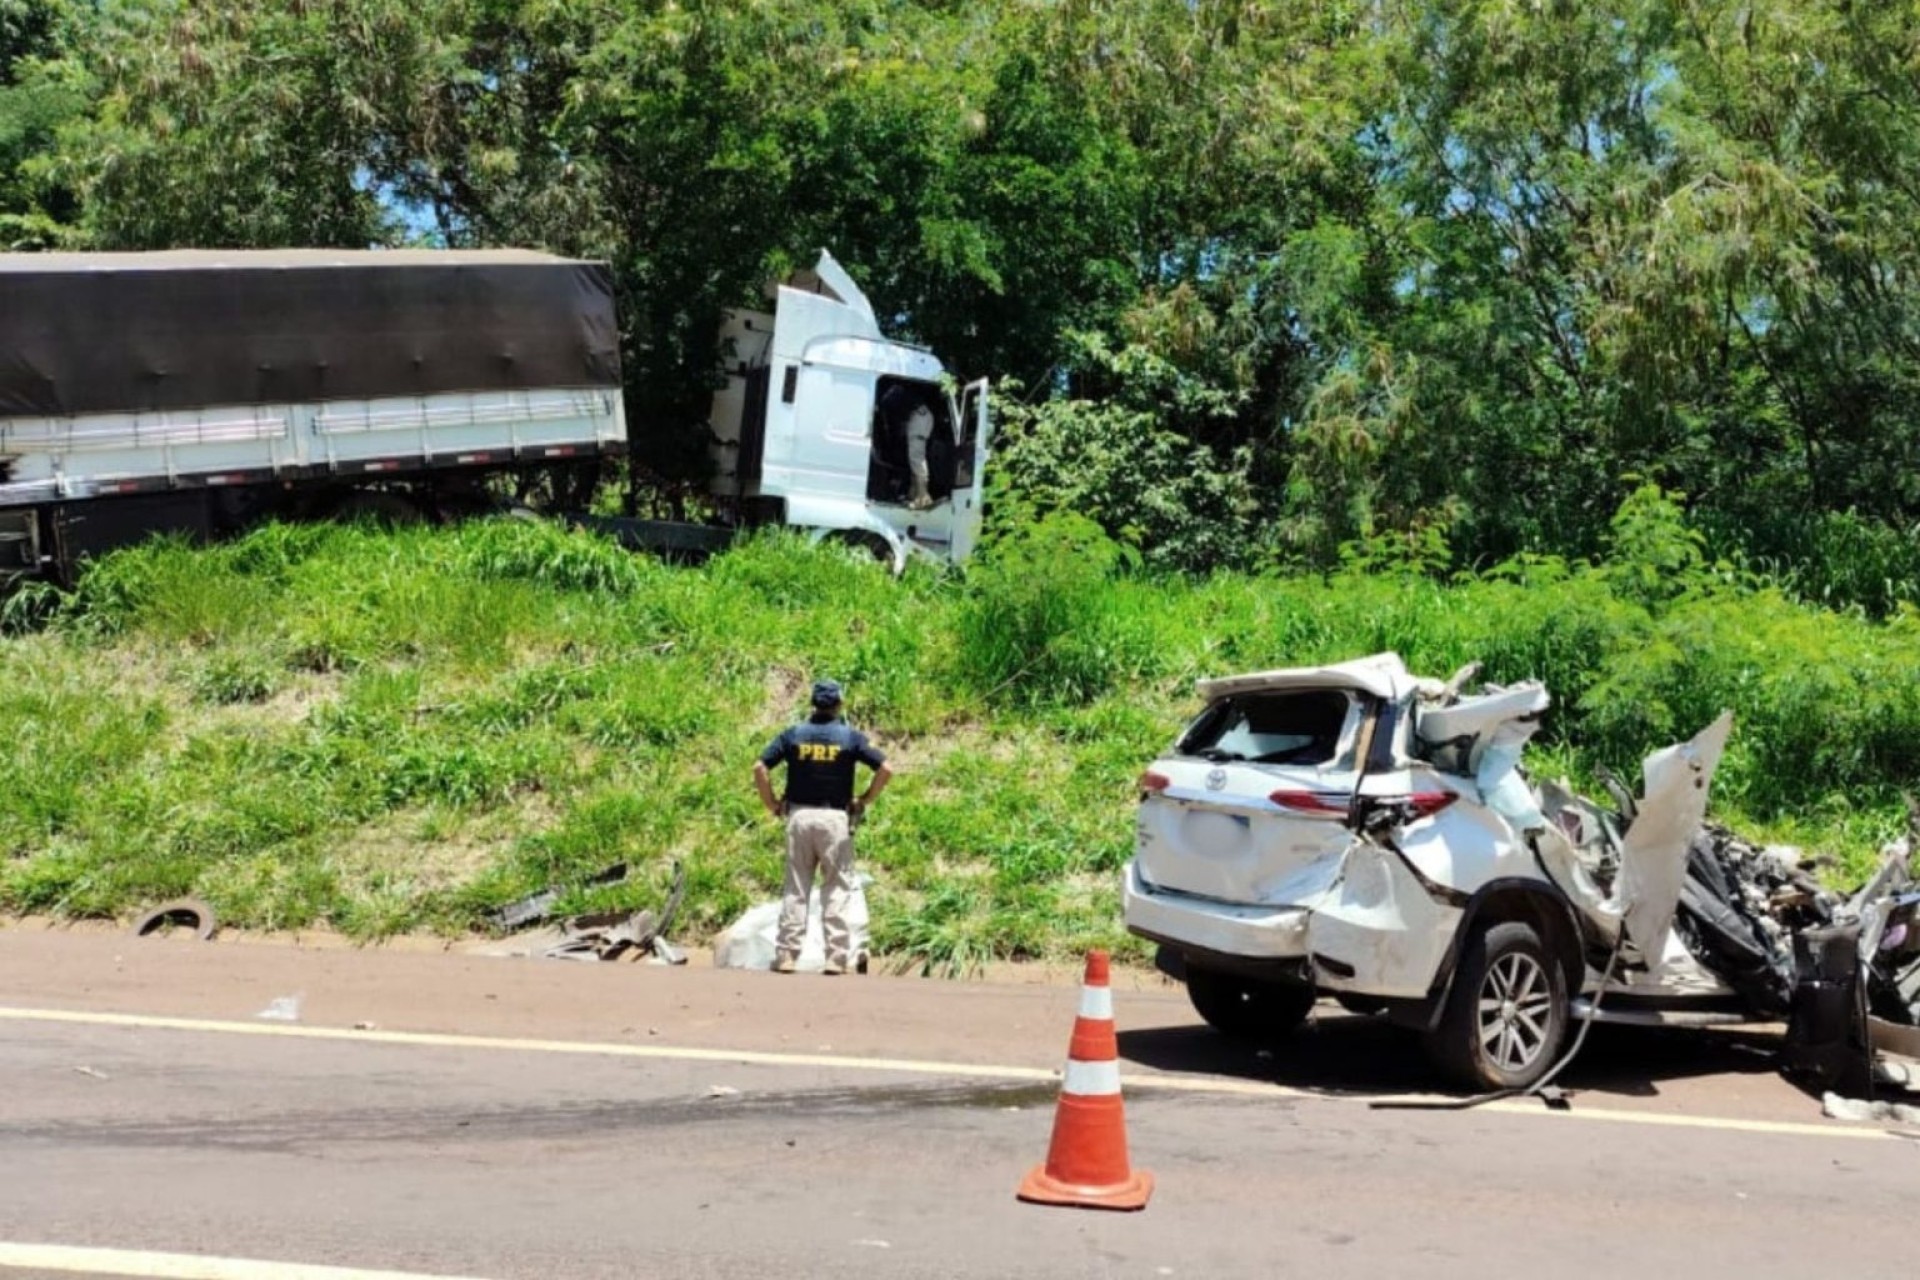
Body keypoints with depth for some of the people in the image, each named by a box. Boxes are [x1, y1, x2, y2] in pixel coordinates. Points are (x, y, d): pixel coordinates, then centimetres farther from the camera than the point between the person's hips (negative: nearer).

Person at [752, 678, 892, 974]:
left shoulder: (794, 734, 3)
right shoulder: (850, 736, -1)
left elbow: (760, 767, -3)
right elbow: (885, 769, -6)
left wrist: (773, 805, 4)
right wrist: (864, 801, 2)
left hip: (799, 816, 2)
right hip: (835, 819, -2)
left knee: (795, 889, 8)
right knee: (837, 889, 5)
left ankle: (786, 955, 8)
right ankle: (837, 957, 4)